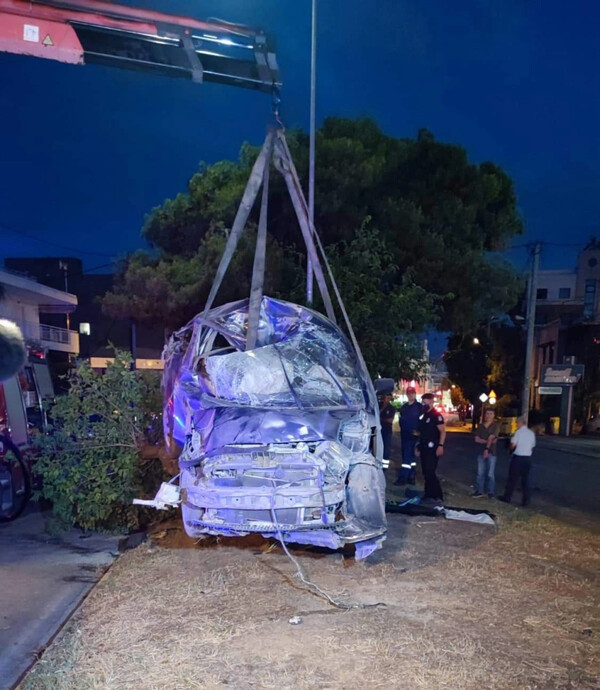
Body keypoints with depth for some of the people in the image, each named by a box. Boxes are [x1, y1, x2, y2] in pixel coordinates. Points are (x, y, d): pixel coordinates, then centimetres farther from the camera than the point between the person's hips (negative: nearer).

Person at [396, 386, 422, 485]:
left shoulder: (419, 407, -5)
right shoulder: (404, 407, 14)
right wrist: (402, 429, 7)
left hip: (414, 435, -6)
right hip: (404, 434, 7)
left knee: (407, 456, -9)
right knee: (410, 456, 11)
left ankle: (402, 477, -10)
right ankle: (411, 477, 17)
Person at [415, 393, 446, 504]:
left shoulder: (436, 415, -9)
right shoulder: (422, 416, 16)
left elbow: (443, 431, -14)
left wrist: (440, 446, -22)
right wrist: (417, 446, 19)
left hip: (432, 449, -8)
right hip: (424, 448, 8)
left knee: (430, 472, -11)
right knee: (426, 473, 10)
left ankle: (438, 496, -6)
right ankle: (428, 494, 19)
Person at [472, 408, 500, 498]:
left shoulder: (495, 426, -2)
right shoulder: (480, 426, 10)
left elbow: (491, 438, -16)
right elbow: (477, 439, 1)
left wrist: (487, 449, -27)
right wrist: (487, 441, -14)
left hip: (492, 452, -4)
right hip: (481, 452, 4)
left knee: (490, 474, -2)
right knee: (480, 473, 6)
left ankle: (490, 492, 7)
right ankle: (479, 491, 12)